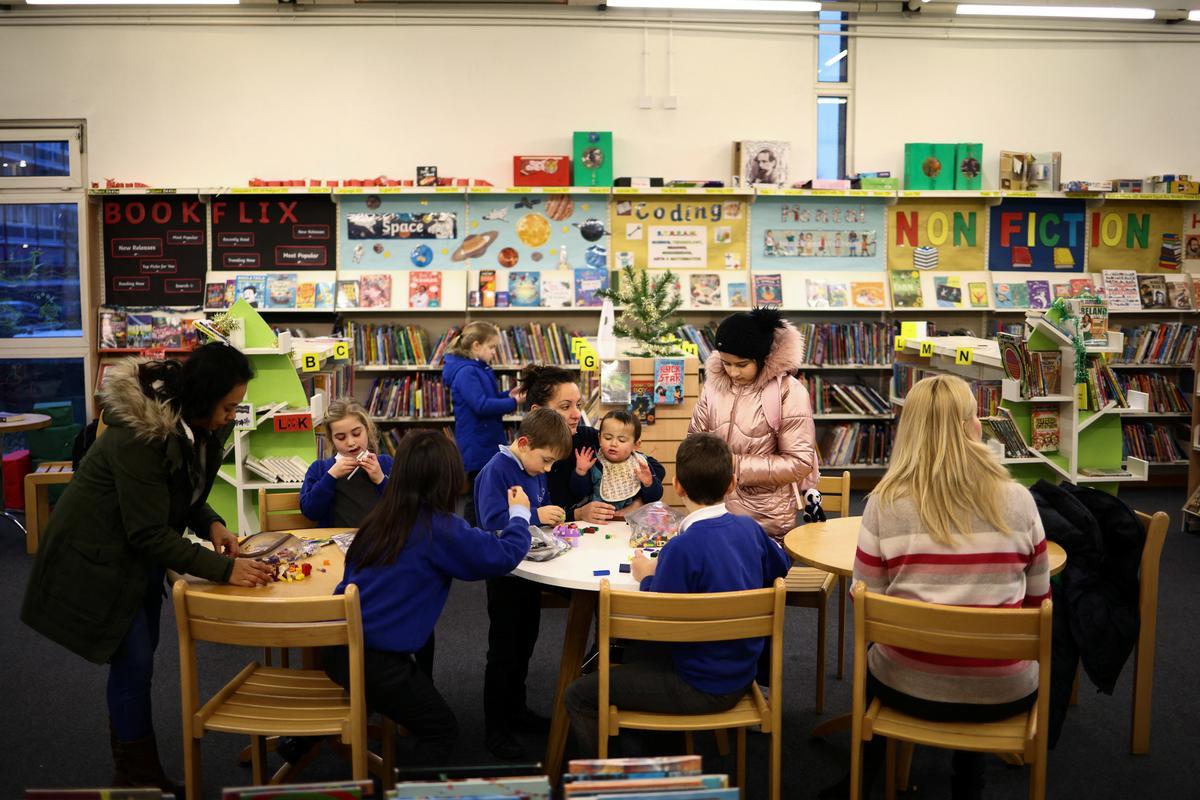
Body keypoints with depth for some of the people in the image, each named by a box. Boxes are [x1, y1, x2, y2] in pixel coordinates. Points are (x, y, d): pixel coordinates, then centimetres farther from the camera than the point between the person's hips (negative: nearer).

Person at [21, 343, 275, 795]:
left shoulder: (196, 423, -7)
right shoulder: (140, 435, -33)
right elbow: (150, 533, -31)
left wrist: (211, 524, -12)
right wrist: (223, 568, -33)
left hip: (140, 551, 8)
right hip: (99, 554, -8)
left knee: (137, 658, 14)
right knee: (134, 661, -6)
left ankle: (130, 771, 29)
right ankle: (141, 779, 11)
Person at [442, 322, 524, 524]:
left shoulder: (481, 369, 14)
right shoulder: (466, 372, -18)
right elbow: (481, 405, -27)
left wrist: (509, 395, 6)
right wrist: (512, 403, -22)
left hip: (488, 443, 10)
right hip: (478, 447, -10)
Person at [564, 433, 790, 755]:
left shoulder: (683, 548, -26)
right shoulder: (749, 527, -4)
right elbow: (780, 566, 17)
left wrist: (647, 577, -5)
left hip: (704, 690, -8)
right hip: (742, 676, 8)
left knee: (579, 696, -2)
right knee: (637, 647, 31)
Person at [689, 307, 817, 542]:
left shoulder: (788, 392, -12)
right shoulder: (715, 382, 2)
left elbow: (800, 463, -13)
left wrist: (738, 465, -17)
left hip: (766, 517, -4)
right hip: (715, 508, 4)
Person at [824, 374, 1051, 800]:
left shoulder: (885, 502, -13)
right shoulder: (1018, 499, -9)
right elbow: (1037, 600, 2)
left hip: (910, 686, -1)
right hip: (1005, 692, 1)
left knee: (873, 657, 35)